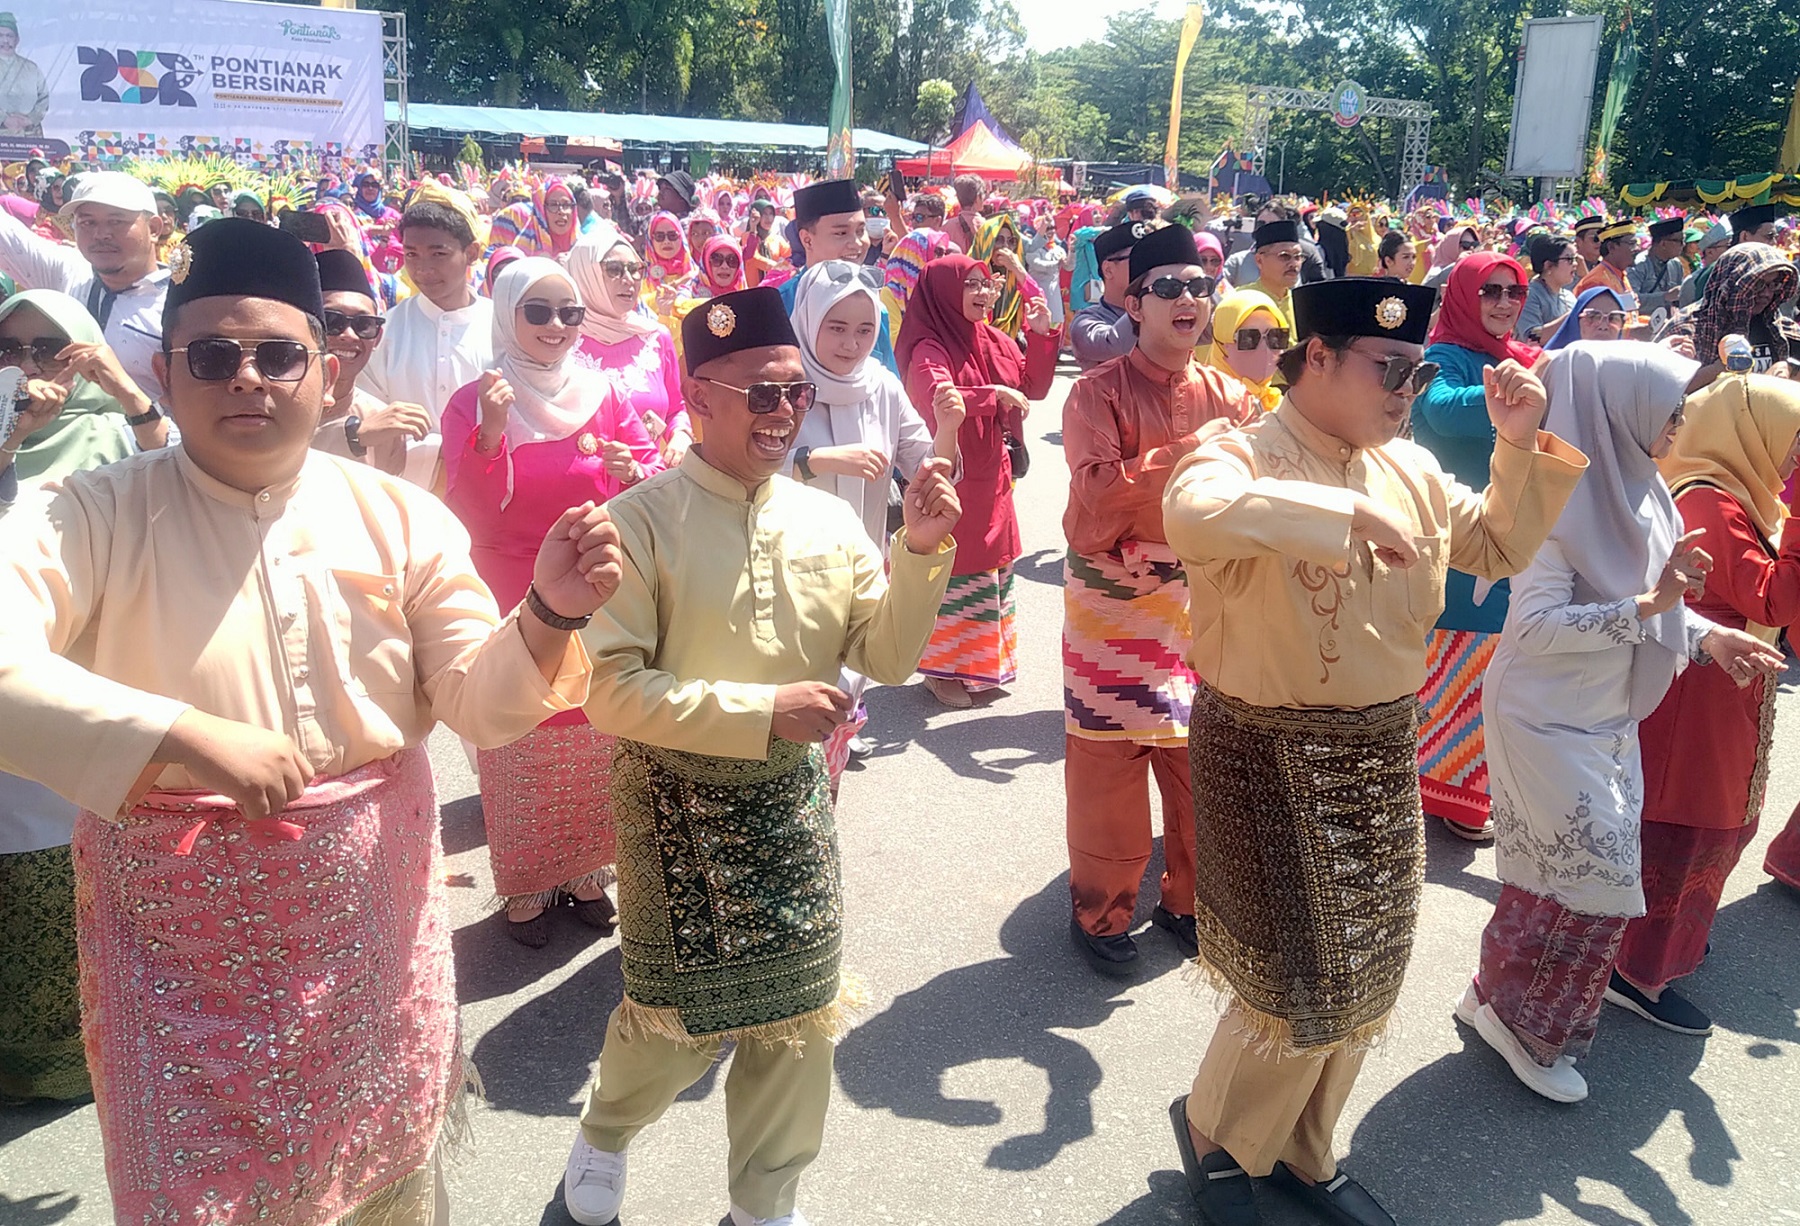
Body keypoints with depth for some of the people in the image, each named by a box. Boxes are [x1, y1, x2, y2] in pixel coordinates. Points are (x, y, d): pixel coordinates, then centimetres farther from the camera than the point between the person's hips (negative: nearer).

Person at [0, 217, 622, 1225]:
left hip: (373, 913, 2)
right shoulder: (92, 520, -9)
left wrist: (548, 615, -21)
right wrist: (187, 738, -34)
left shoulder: (400, 519, -2)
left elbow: (478, 704, -3)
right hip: (179, 926, -2)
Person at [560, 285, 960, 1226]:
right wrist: (764, 711, -23)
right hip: (679, 803, -4)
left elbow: (887, 658, 1)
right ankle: (603, 1133, 45)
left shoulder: (828, 519, -1)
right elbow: (611, 691, -17)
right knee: (676, 1015, 11)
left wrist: (922, 550, -14)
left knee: (800, 1013, 12)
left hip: (792, 797, 4)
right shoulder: (641, 522, -13)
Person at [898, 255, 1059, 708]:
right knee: (955, 576, 1)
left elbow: (1032, 387, 10)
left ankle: (982, 663, 30)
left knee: (993, 568, 16)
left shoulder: (994, 341, 7)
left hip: (992, 475, 8)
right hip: (950, 478, -8)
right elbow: (937, 398, -34)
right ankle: (943, 670, 16)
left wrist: (1040, 336, -1)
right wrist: (994, 394, -33)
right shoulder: (929, 349, -16)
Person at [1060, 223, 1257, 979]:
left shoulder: (1228, 395, 8)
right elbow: (1097, 496, -19)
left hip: (1203, 597, 4)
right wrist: (1184, 453, -22)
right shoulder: (1099, 393, -6)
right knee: (1109, 763, 2)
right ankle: (1100, 912, 21)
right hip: (1113, 598, -4)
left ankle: (1189, 900, 30)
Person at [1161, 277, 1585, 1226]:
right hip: (1271, 756, -7)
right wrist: (1347, 513, -38)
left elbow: (1500, 550, 15)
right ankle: (1212, 1130, 29)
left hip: (1381, 753, 7)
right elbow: (1191, 511, -40)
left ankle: (1301, 1150, 41)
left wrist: (1520, 446, 1)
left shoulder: (1411, 468, 6)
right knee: (1306, 984, 0)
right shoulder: (1244, 457, -17)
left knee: (1365, 976, 18)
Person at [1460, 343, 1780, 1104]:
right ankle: (1514, 1014, 18)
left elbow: (1643, 603, 12)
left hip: (1608, 720, 8)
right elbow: (1534, 626, -25)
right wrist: (1648, 604, -28)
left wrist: (1707, 634, -3)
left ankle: (1505, 1002, 31)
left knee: (1600, 878, 15)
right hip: (1550, 722, -8)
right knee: (1594, 882, -2)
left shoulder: (1640, 491, 3)